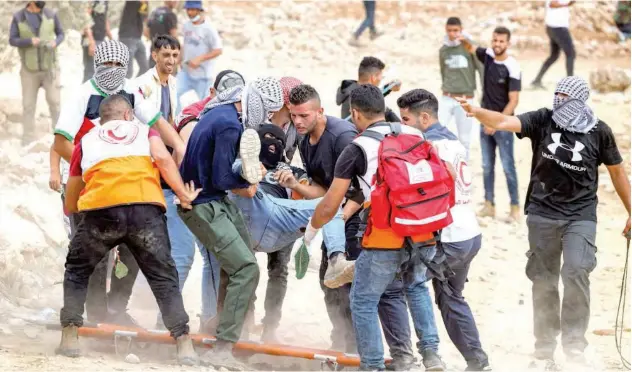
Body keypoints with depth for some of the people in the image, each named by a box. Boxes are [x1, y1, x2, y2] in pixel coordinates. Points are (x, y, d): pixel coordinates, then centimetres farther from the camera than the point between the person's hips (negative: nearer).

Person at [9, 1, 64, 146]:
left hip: (49, 67, 0)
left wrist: (55, 43, -15)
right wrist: (29, 41, -23)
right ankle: (29, 143, 12)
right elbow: (12, 40, -5)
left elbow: (60, 34, 8)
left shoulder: (50, 14, -3)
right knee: (28, 105, 3)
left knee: (54, 101, -4)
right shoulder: (18, 17, -5)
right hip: (29, 69, 0)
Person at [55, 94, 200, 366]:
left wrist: (73, 211, 53)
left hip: (100, 210, 0)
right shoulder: (144, 130, 27)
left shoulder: (86, 141, 29)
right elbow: (162, 158, 4)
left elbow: (70, 205, 32)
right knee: (164, 277, 9)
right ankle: (183, 342, -3)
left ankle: (70, 336, 11)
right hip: (146, 208, 0)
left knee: (77, 270, 22)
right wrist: (184, 195, 7)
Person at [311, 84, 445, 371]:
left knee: (363, 302, 13)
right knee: (416, 287, 30)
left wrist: (311, 229, 20)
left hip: (385, 239, -5)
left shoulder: (357, 149, -1)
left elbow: (329, 207, 0)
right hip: (425, 235, 5)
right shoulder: (415, 136, 11)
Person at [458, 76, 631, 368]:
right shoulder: (543, 120, -6)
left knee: (576, 272, -20)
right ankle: (544, 343, 23)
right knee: (543, 279, 9)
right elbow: (505, 122, -19)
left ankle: (574, 342, -9)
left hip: (580, 215, -2)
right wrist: (477, 112, -39)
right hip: (543, 212, 2)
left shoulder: (599, 132, -6)